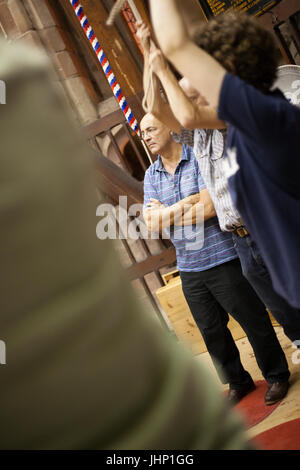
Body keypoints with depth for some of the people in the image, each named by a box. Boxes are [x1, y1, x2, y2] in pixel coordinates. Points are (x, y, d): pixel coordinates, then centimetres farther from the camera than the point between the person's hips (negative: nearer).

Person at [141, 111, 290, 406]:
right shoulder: (151, 176, 8)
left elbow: (209, 207, -20)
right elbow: (151, 222, -1)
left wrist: (166, 214, -11)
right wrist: (185, 203, -16)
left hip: (223, 260, -5)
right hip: (189, 269, 6)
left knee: (253, 321, 5)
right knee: (211, 331, 14)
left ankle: (277, 376, 26)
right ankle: (238, 382, 33)